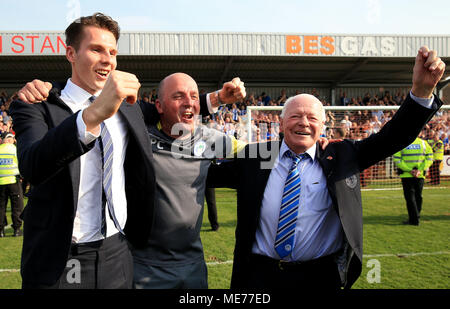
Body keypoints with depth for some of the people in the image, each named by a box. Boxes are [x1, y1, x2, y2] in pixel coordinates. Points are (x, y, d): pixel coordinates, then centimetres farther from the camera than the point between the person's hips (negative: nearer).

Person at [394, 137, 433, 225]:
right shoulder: (423, 142, 3)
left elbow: (397, 159, -11)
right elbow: (429, 157, -1)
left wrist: (409, 170, -12)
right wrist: (420, 170, -7)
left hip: (406, 175, -3)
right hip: (420, 175, 3)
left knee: (410, 197, 2)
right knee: (418, 196, 15)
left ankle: (414, 219, 0)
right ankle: (416, 217, 24)